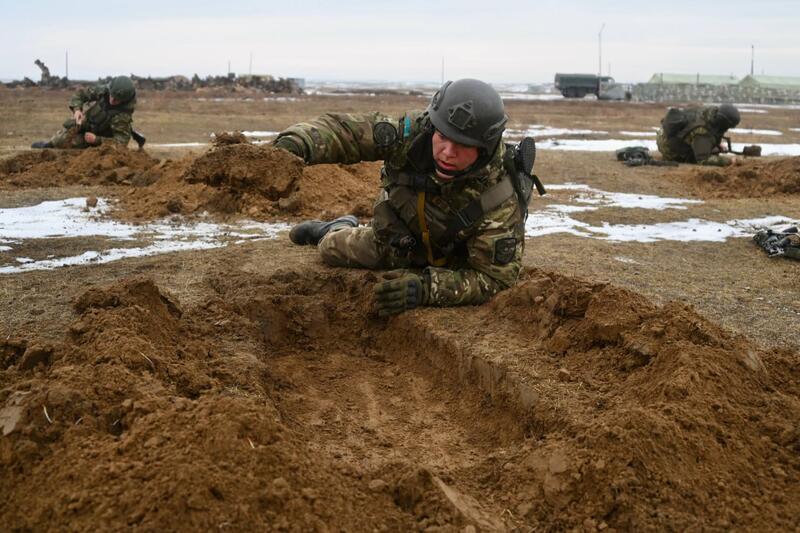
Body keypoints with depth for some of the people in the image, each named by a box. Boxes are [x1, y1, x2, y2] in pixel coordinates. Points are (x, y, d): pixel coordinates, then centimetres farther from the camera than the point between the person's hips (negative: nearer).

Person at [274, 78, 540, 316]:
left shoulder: (500, 201, -42)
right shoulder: (414, 132, -35)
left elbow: (496, 278, -39)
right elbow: (344, 129, -29)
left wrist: (426, 286, -53)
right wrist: (294, 143, -50)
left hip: (448, 265, -2)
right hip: (394, 242, 3)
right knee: (331, 249, 21)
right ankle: (340, 230, 58)